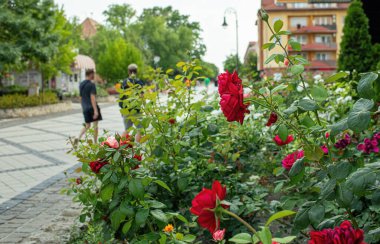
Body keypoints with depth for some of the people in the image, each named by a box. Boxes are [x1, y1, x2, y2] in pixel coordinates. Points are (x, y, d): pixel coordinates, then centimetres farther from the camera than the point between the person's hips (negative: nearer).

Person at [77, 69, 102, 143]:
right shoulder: (91, 84, -12)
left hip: (85, 108, 7)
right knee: (95, 125, 3)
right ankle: (95, 143, 8)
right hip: (92, 107, -7)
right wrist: (96, 110, -20)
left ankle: (78, 138, -6)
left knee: (87, 125, 14)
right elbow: (93, 98, -18)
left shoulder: (81, 84, 11)